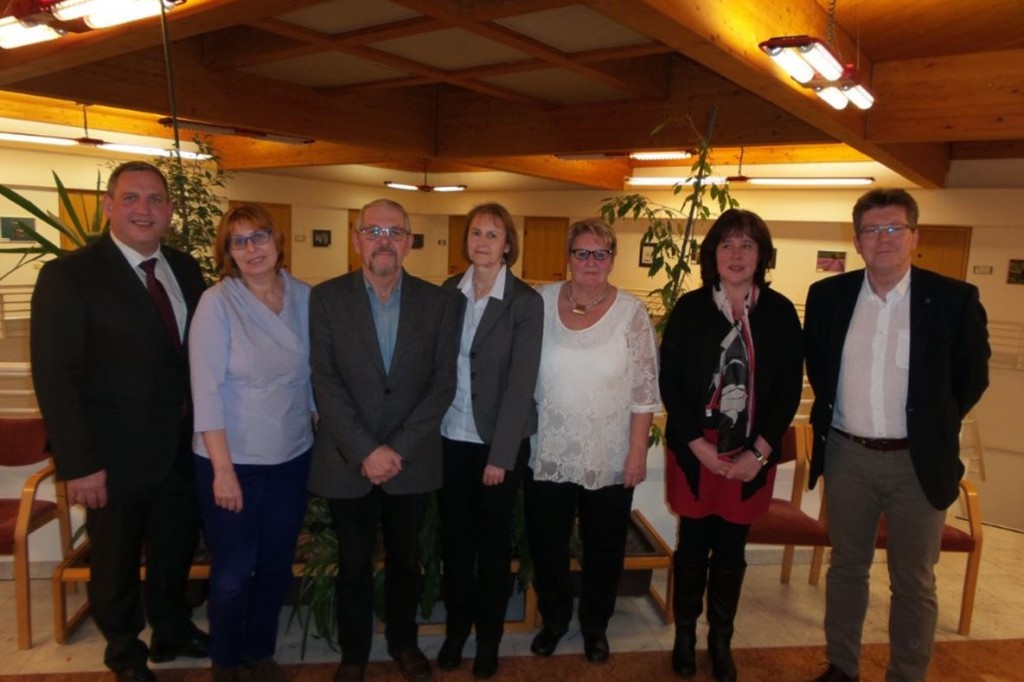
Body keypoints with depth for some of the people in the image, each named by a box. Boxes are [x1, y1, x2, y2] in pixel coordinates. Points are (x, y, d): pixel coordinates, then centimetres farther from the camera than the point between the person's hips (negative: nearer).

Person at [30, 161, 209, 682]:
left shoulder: (185, 270, 3)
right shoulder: (68, 276, -13)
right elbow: (55, 378, -15)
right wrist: (79, 464, -18)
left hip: (181, 448, 5)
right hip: (116, 457, -4)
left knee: (177, 547, 22)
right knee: (117, 561, 17)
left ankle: (172, 629, 47)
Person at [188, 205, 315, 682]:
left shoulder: (304, 297, -1)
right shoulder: (217, 303, -12)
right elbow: (206, 390, -14)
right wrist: (222, 468, -16)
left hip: (293, 458, 4)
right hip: (233, 461, -3)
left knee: (277, 567, 17)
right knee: (233, 573, 12)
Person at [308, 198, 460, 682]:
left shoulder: (438, 302, -2)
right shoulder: (326, 298, -5)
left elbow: (443, 383, -5)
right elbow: (325, 384, -10)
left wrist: (400, 448, -13)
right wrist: (365, 451, -17)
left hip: (413, 460, 1)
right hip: (347, 460, -1)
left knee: (405, 559, 18)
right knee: (354, 564, 15)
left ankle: (403, 642, 42)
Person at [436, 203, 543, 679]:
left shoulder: (526, 302, -9)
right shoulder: (448, 292, 2)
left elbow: (521, 382, -13)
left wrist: (500, 455, -16)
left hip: (500, 442, -3)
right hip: (451, 437, 3)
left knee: (494, 542, 12)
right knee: (455, 538, 15)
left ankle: (489, 637, 32)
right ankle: (456, 627, 35)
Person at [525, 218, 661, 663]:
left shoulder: (631, 313, -7)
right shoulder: (541, 302, -3)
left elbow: (644, 391, -5)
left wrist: (638, 452, -8)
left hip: (610, 460, -1)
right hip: (548, 455, 2)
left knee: (604, 550, 16)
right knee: (546, 546, 16)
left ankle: (595, 626, 40)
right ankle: (553, 620, 41)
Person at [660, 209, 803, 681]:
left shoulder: (780, 312, 0)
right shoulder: (689, 308, -3)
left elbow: (790, 389, 0)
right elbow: (669, 382, -3)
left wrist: (758, 451, -7)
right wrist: (698, 444, -10)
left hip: (752, 455, 1)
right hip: (694, 450, -1)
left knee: (732, 550, 12)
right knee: (692, 545, 10)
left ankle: (721, 640, 31)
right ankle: (685, 633, 30)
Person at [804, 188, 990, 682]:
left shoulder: (955, 299, -8)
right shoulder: (827, 295, -1)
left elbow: (972, 377, 4)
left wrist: (932, 426, 6)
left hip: (917, 461, -2)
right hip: (846, 456, 2)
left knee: (913, 582, 11)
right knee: (846, 567, 16)